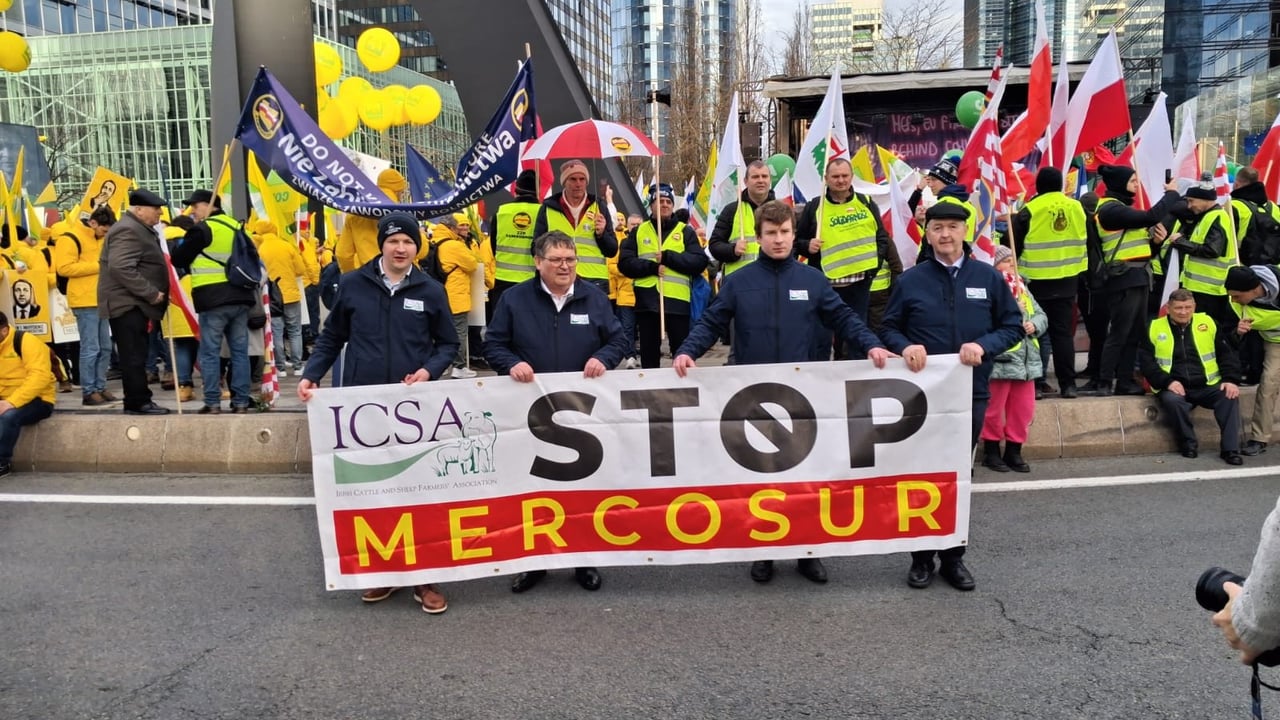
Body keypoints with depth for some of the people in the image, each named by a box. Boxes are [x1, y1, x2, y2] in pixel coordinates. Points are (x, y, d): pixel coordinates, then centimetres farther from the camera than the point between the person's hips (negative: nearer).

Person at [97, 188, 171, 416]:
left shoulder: (140, 229, 20)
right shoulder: (128, 231, -15)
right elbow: (122, 268, -26)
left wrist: (152, 294, 15)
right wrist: (152, 293, -22)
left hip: (136, 304, 10)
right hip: (127, 304, -10)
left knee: (137, 356, 12)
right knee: (134, 356, -7)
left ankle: (137, 401, 16)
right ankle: (138, 402, -3)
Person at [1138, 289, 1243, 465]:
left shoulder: (1208, 323, 9)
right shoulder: (1155, 328, 3)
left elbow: (1226, 353, 10)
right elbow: (1146, 361, -2)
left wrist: (1230, 379, -6)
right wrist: (1168, 382, -15)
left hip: (1207, 386, 2)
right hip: (1175, 388, -2)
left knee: (1230, 396, -26)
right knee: (1171, 401, -34)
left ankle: (1230, 449, -18)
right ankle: (1188, 442, -12)